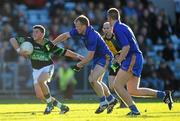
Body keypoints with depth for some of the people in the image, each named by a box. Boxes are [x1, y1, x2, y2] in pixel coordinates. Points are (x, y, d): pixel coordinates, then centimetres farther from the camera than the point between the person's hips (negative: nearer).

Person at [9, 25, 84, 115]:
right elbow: (12, 40, -5)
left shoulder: (48, 44, -10)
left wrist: (77, 56, -5)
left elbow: (63, 52, -1)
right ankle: (61, 106, 10)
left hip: (47, 68, -4)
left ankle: (50, 102, -17)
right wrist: (19, 50, -20)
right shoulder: (29, 41, -7)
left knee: (40, 81, -36)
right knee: (39, 95, -7)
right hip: (36, 70, 4)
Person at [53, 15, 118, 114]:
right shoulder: (80, 31, -5)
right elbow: (65, 35, 6)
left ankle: (104, 102, -7)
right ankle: (111, 100, 32)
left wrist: (79, 65, -15)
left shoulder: (92, 36, -30)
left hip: (104, 57, -10)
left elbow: (90, 56, -26)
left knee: (93, 80, -20)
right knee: (97, 81, 17)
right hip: (97, 58, 10)